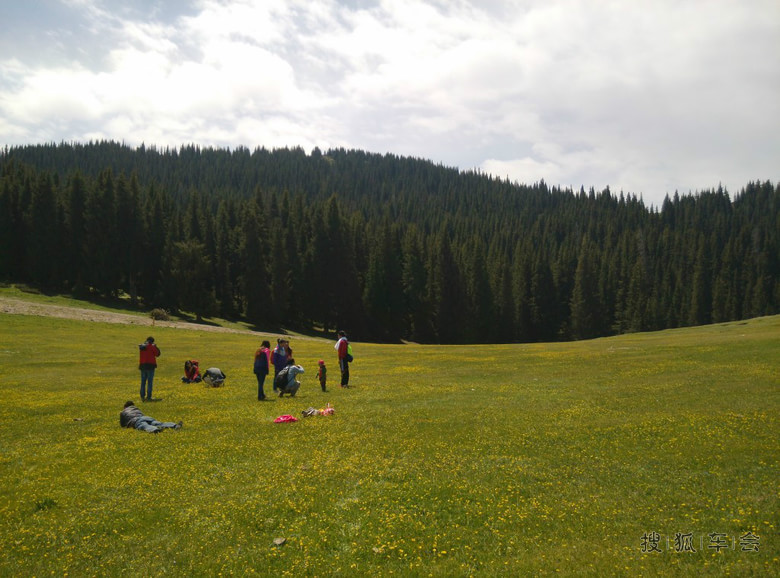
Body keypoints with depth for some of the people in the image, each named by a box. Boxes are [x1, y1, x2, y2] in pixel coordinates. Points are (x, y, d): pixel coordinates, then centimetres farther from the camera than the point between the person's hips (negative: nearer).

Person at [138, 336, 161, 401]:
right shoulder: (152, 346, -9)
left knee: (143, 382, 12)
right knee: (150, 382, -1)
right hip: (150, 365, -5)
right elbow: (157, 354, -1)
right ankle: (148, 397, -4)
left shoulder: (141, 347, 6)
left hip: (142, 365, 5)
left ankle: (142, 397, 13)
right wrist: (156, 347, 10)